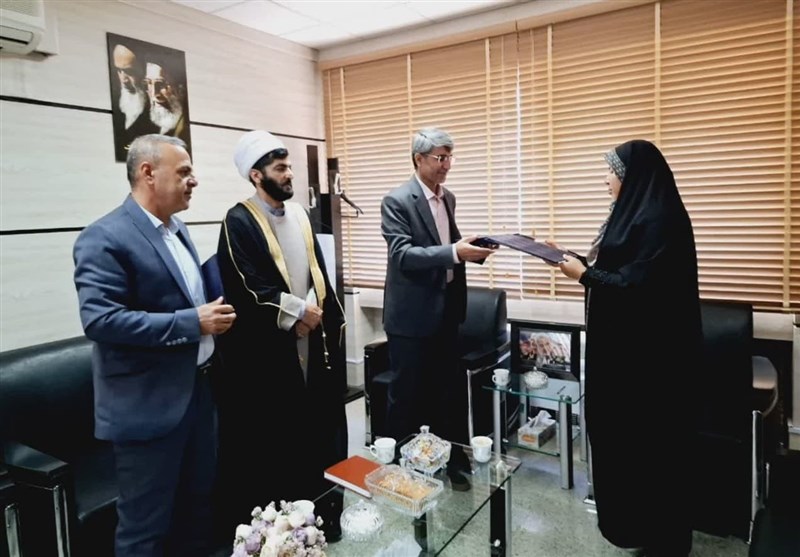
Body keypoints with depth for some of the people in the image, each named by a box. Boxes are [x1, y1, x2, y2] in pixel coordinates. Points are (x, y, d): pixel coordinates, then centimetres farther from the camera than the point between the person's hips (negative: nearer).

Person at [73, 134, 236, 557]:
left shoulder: (177, 230, 12)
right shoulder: (105, 238, -16)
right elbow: (99, 320, -25)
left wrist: (211, 318, 6)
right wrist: (192, 323, -24)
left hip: (196, 391, 8)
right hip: (146, 406, -8)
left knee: (197, 507, 21)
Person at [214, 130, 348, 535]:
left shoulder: (298, 214, 11)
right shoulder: (239, 222, -11)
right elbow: (248, 288, -19)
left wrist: (330, 318, 4)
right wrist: (298, 311, -14)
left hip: (311, 339, 7)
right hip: (267, 348, -7)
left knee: (312, 427, 16)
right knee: (271, 436, 6)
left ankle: (314, 509, 34)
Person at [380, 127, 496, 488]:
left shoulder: (448, 198, 11)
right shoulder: (397, 201, -13)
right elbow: (402, 254, -23)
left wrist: (471, 248, -2)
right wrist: (454, 252, -32)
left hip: (445, 310, 7)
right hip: (412, 314, -7)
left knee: (449, 390, 15)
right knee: (407, 394, 7)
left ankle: (450, 457, 31)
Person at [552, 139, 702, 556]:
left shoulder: (659, 220, -19)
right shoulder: (633, 213, 12)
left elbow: (640, 285, -25)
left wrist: (584, 275, -16)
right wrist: (578, 261, 4)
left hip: (647, 349, -10)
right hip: (622, 342, 10)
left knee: (649, 437, 4)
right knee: (620, 430, 17)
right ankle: (630, 518, 34)